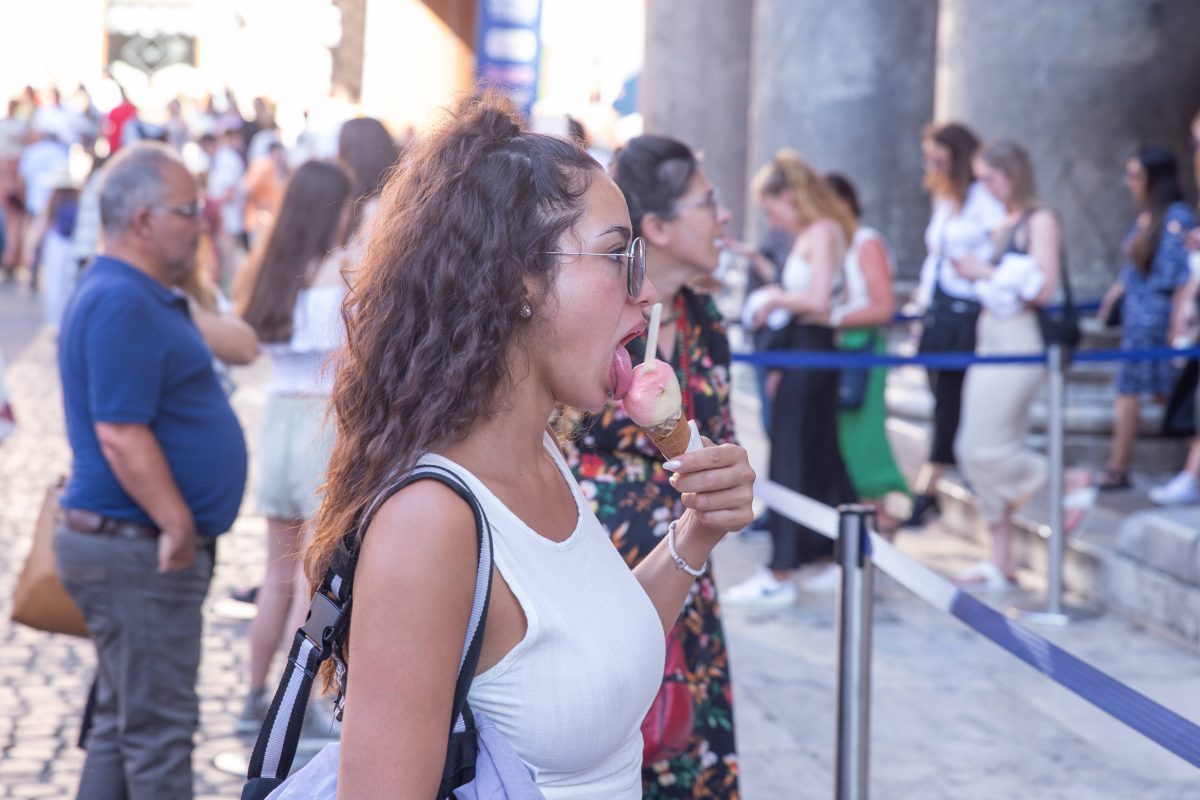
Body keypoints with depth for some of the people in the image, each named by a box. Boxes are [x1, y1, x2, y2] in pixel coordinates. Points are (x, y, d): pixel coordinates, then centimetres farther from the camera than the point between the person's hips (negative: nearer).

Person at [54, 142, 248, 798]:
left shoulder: (142, 298, 15)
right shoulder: (120, 305, -19)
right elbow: (121, 435, -25)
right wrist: (179, 524, -23)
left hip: (151, 546, 11)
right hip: (137, 551, -11)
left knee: (123, 721, 17)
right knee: (159, 726, -3)